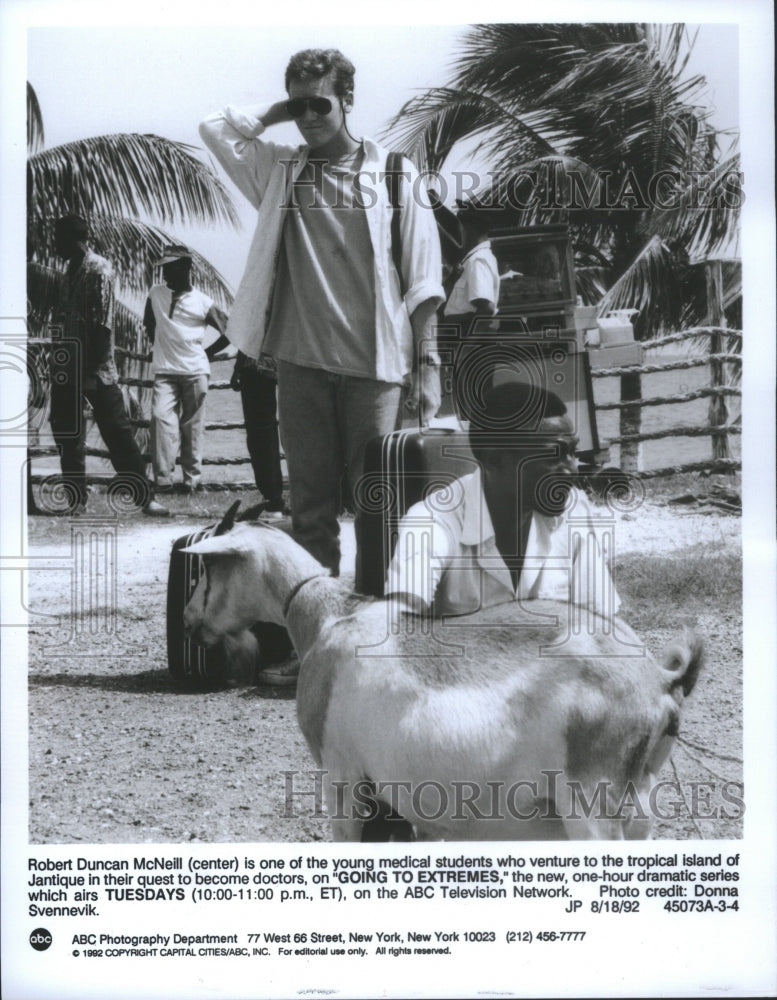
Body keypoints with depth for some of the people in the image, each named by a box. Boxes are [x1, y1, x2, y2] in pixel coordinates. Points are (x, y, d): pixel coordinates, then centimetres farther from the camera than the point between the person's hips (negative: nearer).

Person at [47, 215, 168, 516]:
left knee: (118, 433, -3)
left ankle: (144, 497, 3)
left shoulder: (99, 270, -11)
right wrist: (58, 361, 14)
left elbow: (103, 326, -17)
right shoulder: (71, 270, 13)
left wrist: (93, 369, -20)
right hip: (66, 368, 8)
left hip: (95, 370, -8)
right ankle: (76, 499, 18)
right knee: (66, 435, 10)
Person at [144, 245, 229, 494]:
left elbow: (229, 332, 3)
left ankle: (192, 480, 9)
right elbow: (149, 324, 23)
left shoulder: (203, 303, -3)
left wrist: (207, 353, 7)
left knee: (192, 426, 1)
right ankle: (163, 480, -16)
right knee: (161, 418, -15)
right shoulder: (155, 295, 6)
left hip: (195, 371, -1)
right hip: (164, 371, 2)